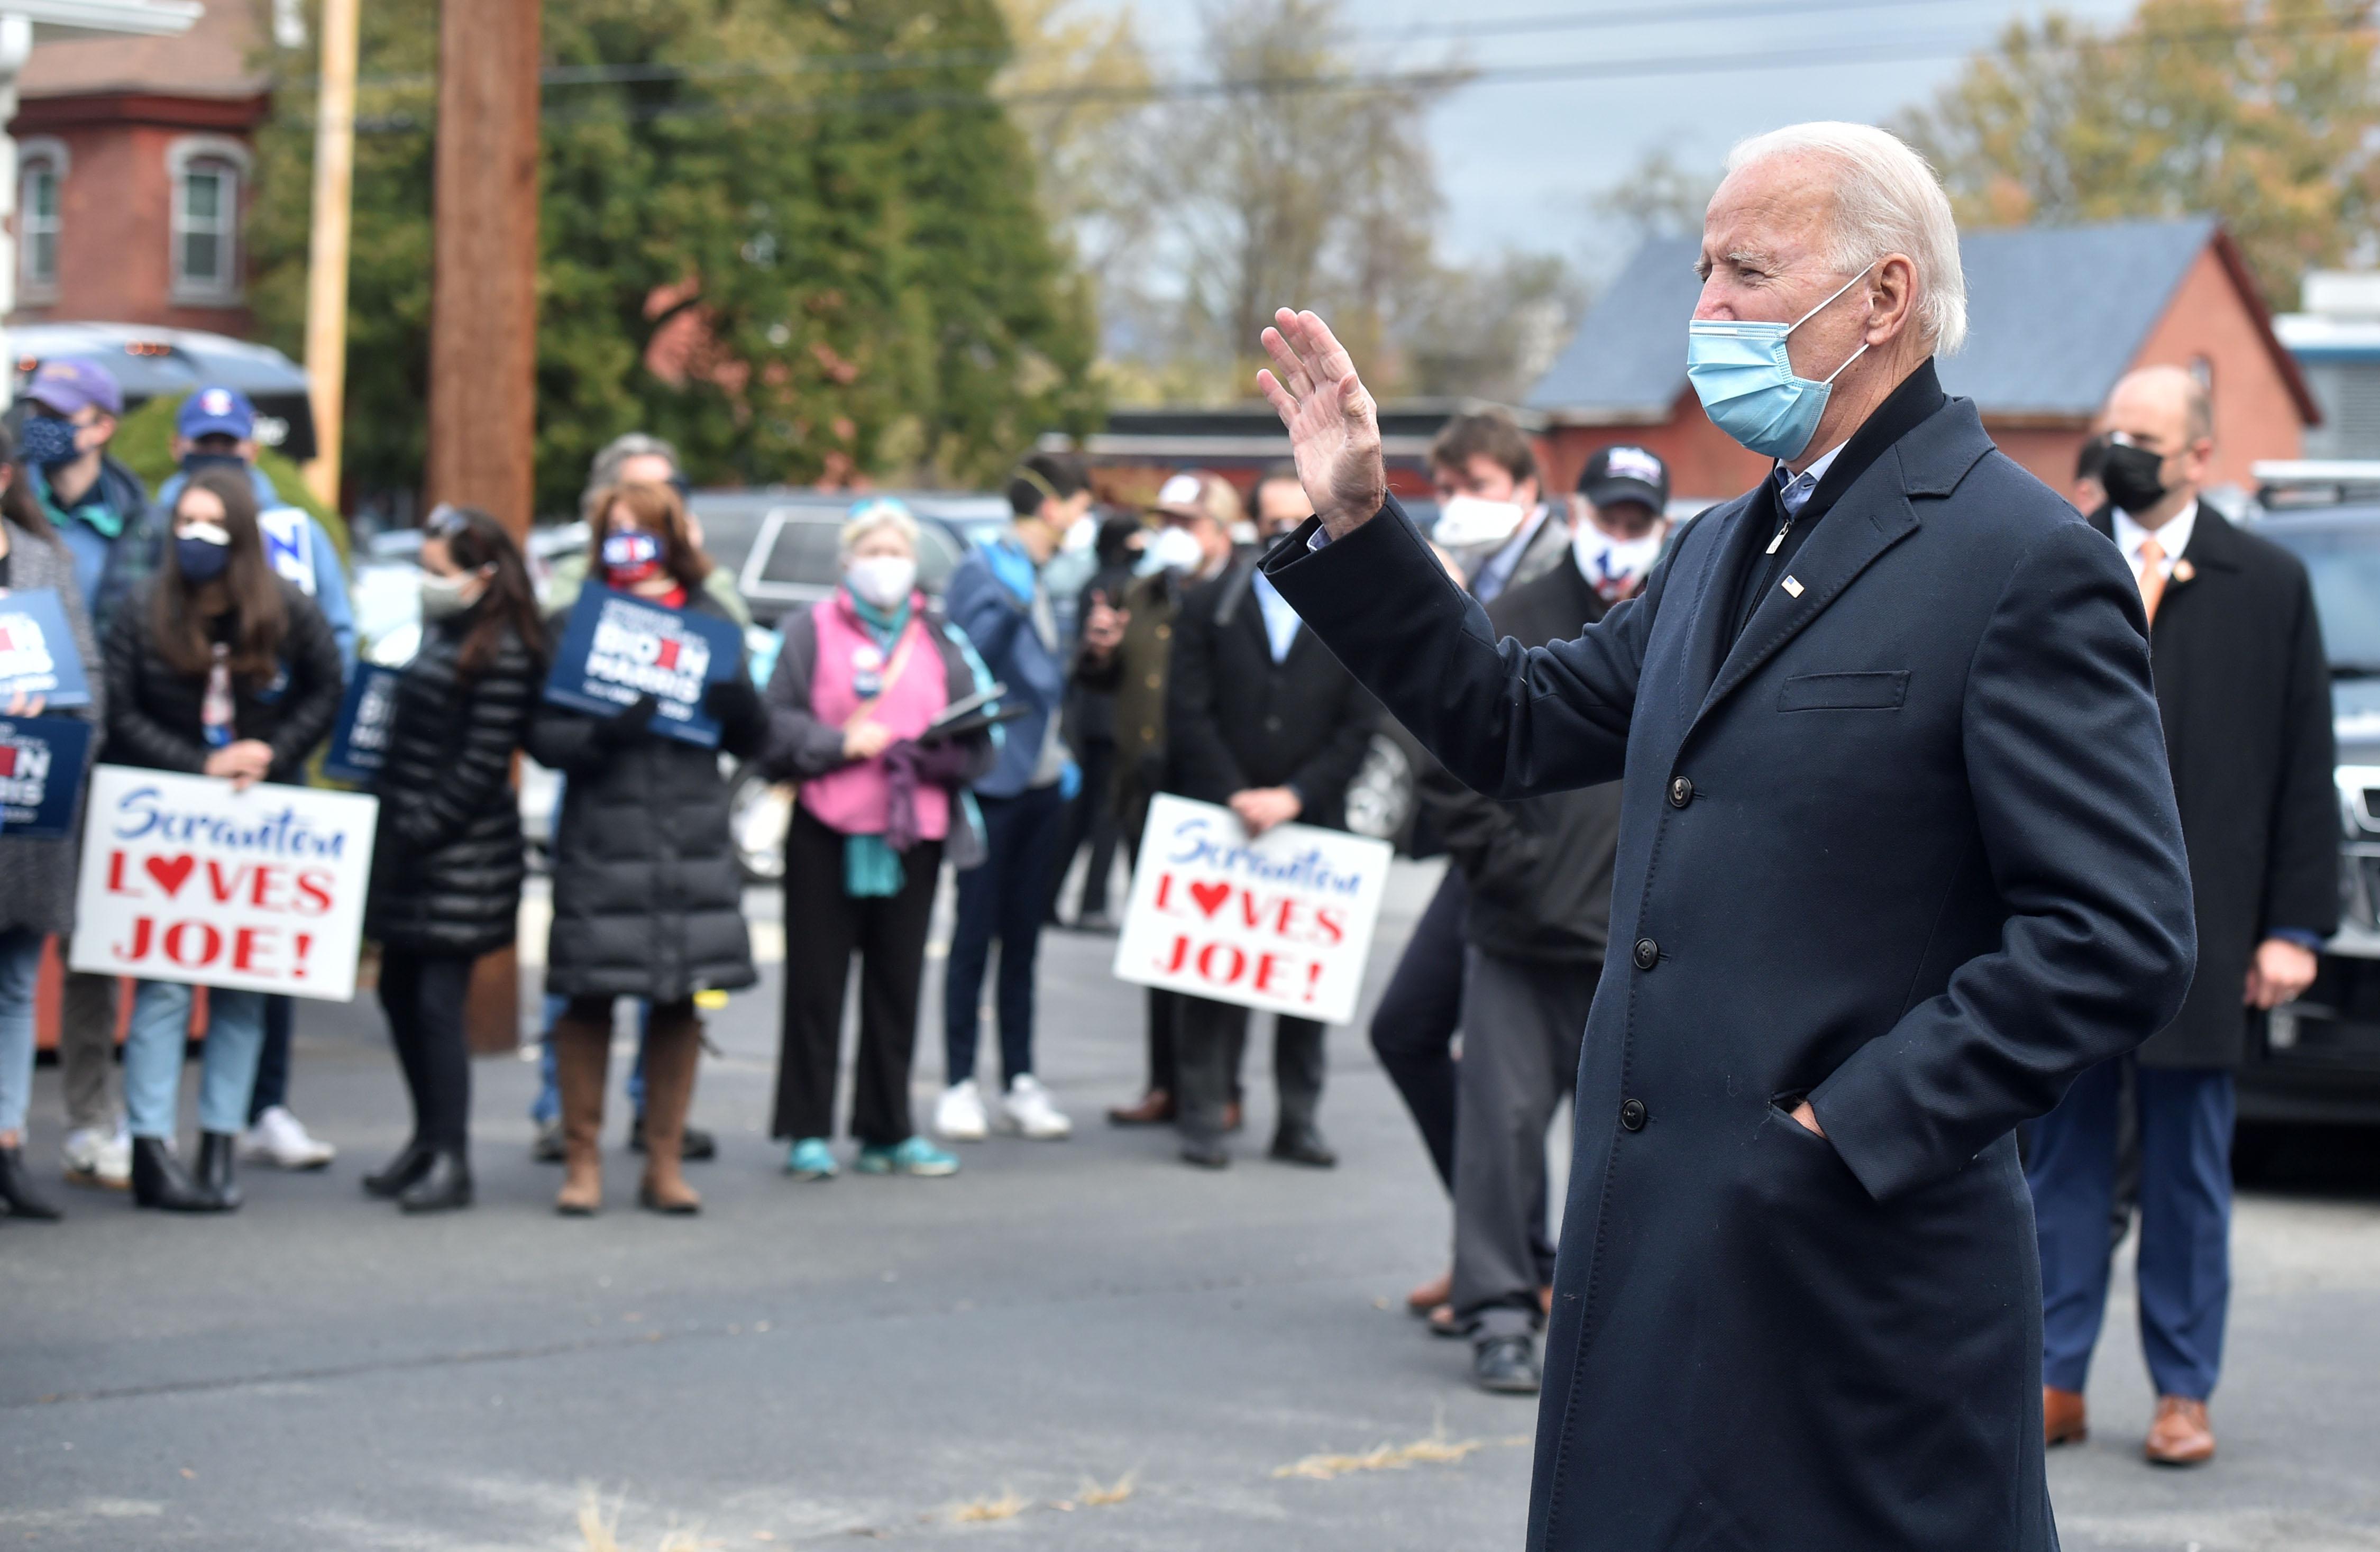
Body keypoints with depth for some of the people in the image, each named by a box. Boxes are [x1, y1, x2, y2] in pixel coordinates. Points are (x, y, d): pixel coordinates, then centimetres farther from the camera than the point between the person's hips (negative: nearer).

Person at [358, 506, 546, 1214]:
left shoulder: (503, 655, -15)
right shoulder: (442, 632, 12)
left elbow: (482, 766, -17)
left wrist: (417, 833, -16)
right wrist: (385, 822, 13)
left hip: (461, 856, -9)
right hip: (410, 844, 9)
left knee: (437, 1002, -7)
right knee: (399, 994, 13)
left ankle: (451, 1160, -1)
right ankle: (428, 1138, 24)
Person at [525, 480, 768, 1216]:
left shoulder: (708, 620, 10)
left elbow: (753, 739, 9)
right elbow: (542, 734, -3)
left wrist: (734, 702, -12)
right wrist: (602, 733, -21)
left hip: (695, 839, 3)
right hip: (600, 838, -3)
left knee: (681, 999, 6)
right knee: (588, 997, -1)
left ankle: (664, 1164, 17)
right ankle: (582, 1161, 11)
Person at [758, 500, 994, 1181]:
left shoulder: (941, 639, 13)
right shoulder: (812, 630, 6)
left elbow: (976, 740, 7)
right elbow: (776, 724, -1)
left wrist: (931, 754, -12)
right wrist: (839, 743, -13)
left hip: (914, 835, 3)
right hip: (826, 830, -3)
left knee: (897, 985, 6)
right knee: (816, 983, -1)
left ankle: (888, 1132, 13)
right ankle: (807, 1133, 4)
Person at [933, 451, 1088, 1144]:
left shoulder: (1045, 578, 16)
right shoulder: (981, 571, -9)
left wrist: (1062, 753, 16)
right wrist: (1012, 604, -33)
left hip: (1042, 781, 8)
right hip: (993, 778, -8)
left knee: (1024, 935, 9)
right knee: (976, 936, -3)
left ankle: (1020, 1082, 13)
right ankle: (959, 1085, 1)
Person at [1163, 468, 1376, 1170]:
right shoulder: (1208, 609, 7)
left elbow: (1358, 728, 1)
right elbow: (1189, 715, 0)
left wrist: (1293, 795, -10)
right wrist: (1234, 796, -11)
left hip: (1311, 822, 1)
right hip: (1219, 817, -1)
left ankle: (1298, 1122, 10)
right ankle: (1202, 1116, 3)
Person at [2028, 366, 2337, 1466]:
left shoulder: (2269, 584, 3)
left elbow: (2305, 768, 3)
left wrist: (2294, 926, -3)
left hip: (2197, 927, -1)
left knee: (2188, 1168, 6)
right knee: (2063, 1158, 7)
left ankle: (2184, 1393, 13)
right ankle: (2055, 1381, 14)